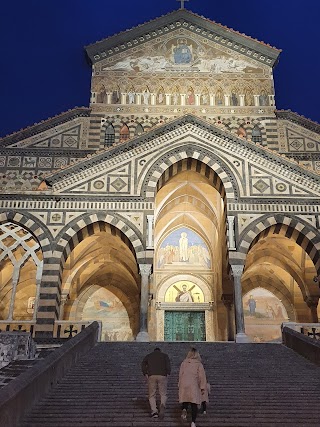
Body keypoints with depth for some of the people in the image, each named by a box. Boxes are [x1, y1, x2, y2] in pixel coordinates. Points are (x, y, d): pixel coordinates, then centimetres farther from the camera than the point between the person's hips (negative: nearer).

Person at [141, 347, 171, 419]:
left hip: (152, 376, 0)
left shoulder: (148, 355, 20)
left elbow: (143, 364, 5)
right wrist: (168, 374, 1)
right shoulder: (165, 355, 17)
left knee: (152, 395, 11)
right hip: (162, 376, 0)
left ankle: (154, 411, -3)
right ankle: (162, 405, -19)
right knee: (163, 394, 9)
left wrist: (145, 374, 4)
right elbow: (168, 365, 0)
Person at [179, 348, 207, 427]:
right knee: (194, 404, 6)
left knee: (185, 401, 13)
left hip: (183, 385, 2)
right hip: (194, 386, -2)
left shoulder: (184, 363, 9)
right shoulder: (199, 364, 2)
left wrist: (180, 385, 19)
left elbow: (180, 374, 11)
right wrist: (203, 388, 1)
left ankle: (184, 409, -18)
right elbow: (202, 376, -2)